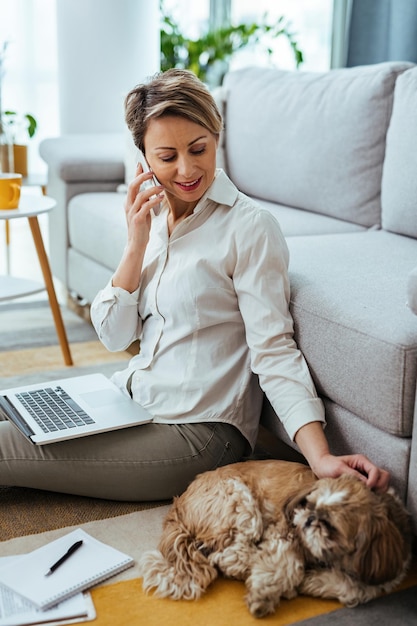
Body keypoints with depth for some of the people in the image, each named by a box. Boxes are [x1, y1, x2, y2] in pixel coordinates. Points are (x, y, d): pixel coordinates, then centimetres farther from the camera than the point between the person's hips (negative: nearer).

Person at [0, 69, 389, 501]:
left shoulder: (249, 227, -16)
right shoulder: (151, 215, 5)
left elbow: (273, 349, -19)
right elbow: (113, 335, 2)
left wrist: (320, 457, -30)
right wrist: (137, 243, -11)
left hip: (196, 430, -6)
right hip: (135, 402, 7)